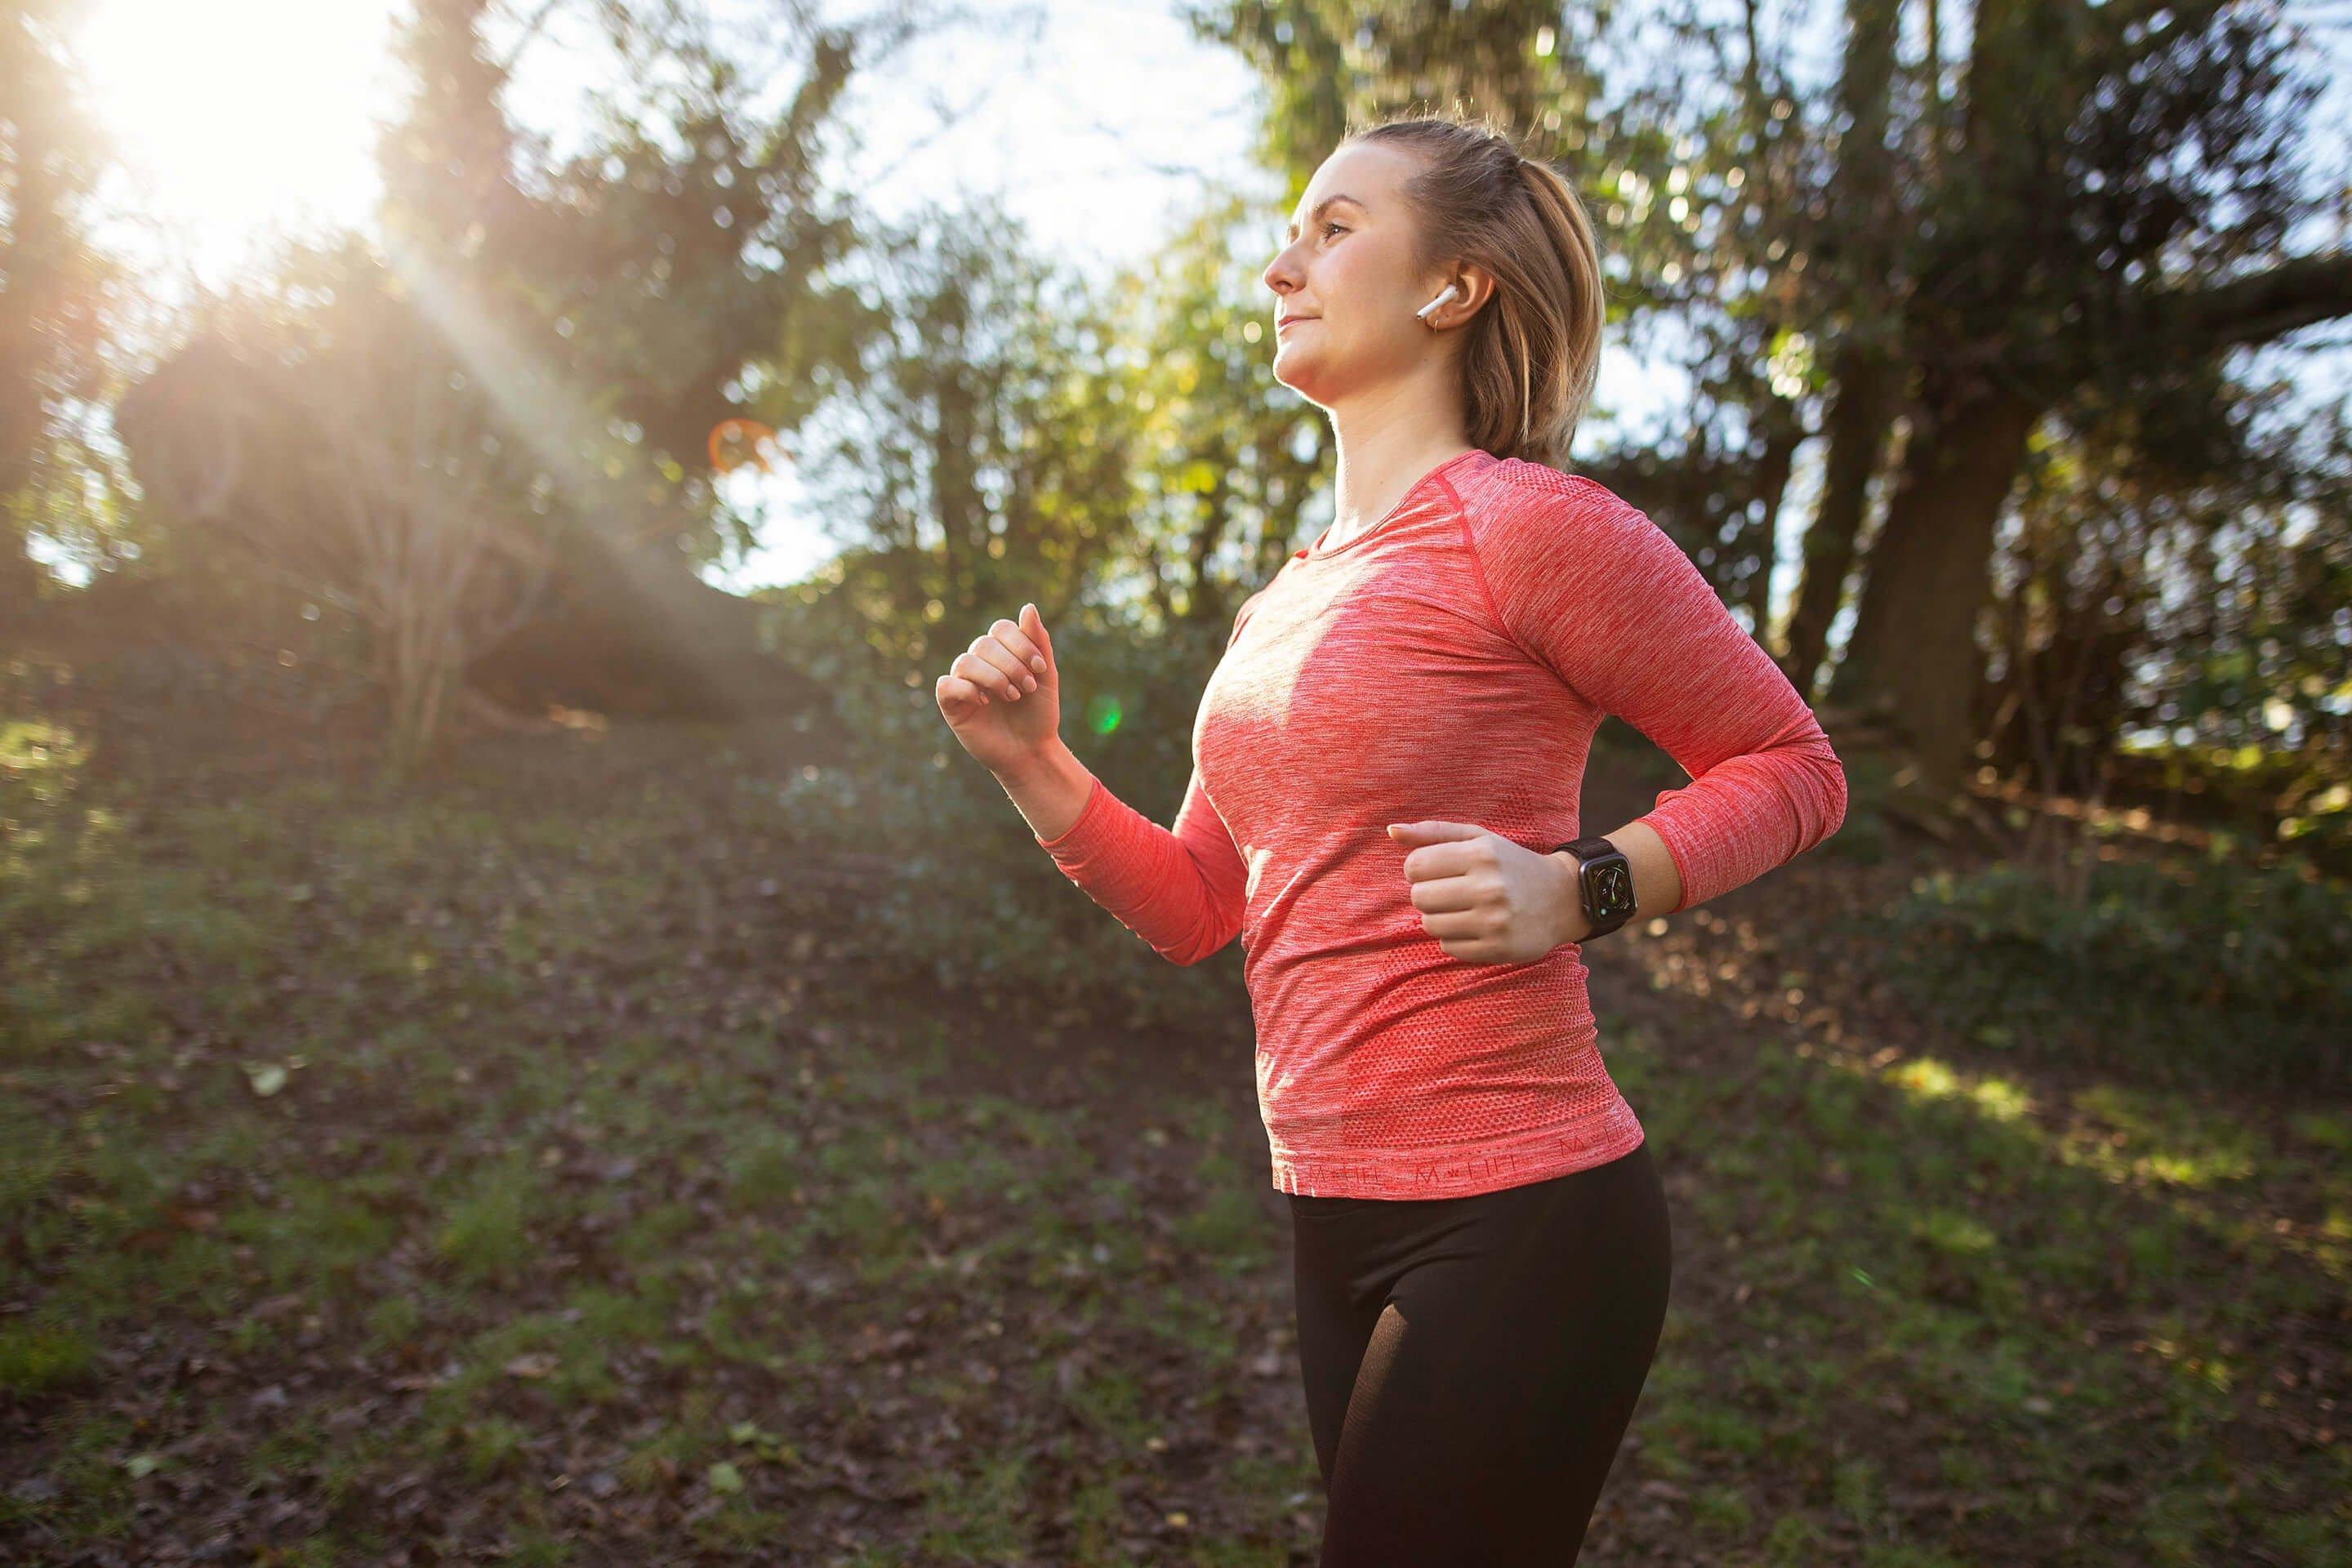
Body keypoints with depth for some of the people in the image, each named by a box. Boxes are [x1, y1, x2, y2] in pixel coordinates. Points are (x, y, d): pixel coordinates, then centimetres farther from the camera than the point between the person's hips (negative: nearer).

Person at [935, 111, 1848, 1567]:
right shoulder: (1288, 598, 11)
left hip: (1509, 1224, -8)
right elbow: (1193, 908, 12)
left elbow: (1792, 765, -6)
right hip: (1337, 1222, 8)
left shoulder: (1524, 524, -12)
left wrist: (1578, 891, -21)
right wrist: (1032, 764, -2)